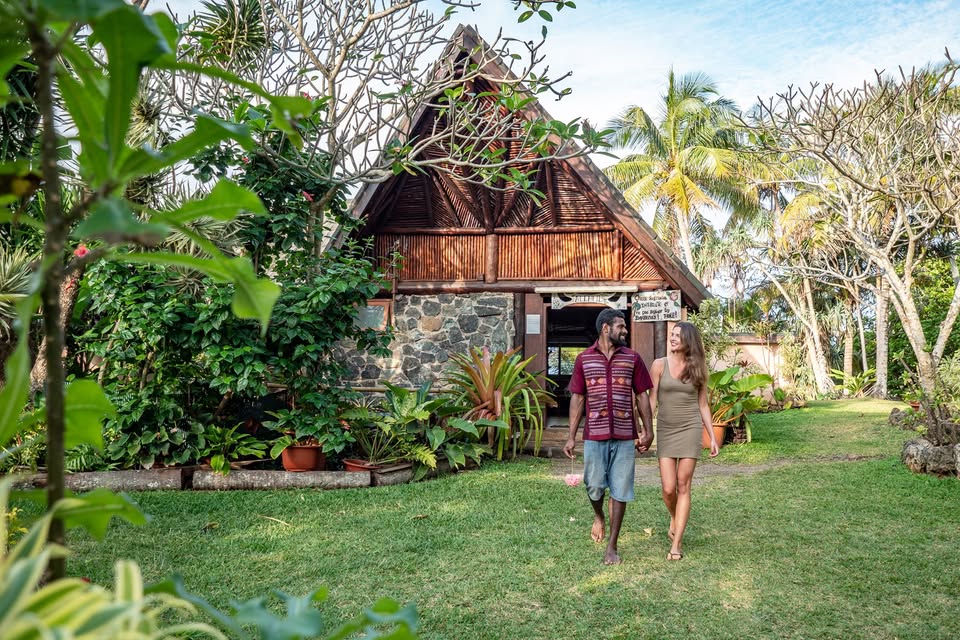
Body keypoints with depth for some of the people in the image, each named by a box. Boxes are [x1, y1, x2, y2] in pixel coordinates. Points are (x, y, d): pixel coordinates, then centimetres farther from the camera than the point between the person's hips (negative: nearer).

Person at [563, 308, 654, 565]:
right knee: (594, 485, 3)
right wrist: (571, 436, 0)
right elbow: (577, 398, 4)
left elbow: (642, 396, 7)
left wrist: (648, 431, 1)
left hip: (625, 436, 1)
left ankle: (612, 546, 14)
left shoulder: (632, 358, 4)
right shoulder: (584, 359, 2)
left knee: (620, 491, 4)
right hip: (594, 435, -1)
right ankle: (598, 517, 38)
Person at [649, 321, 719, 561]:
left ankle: (676, 544, 2)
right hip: (666, 431, 0)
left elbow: (703, 405, 10)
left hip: (690, 429, 0)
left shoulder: (697, 368, 4)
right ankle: (674, 519, 30)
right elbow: (652, 401, 0)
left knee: (683, 486, -2)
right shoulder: (659, 365, 0)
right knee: (668, 488, -4)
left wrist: (712, 437, 7)